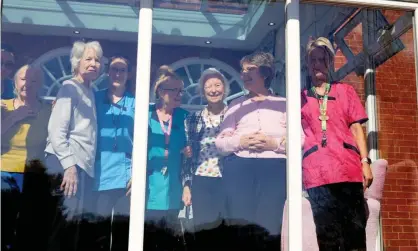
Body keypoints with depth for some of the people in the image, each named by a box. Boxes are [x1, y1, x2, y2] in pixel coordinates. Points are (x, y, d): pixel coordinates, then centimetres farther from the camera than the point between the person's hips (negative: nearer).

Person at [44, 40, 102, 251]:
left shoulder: (90, 93, 18)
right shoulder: (70, 88, -5)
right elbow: (56, 131, -15)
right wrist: (69, 166, -21)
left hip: (82, 167, 8)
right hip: (67, 166, -8)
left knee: (72, 229, 10)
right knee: (61, 228, -5)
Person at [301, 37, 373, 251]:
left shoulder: (345, 91, 17)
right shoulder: (301, 97, 17)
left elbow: (356, 128, 12)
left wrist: (365, 161, 2)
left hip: (348, 167, 0)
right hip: (317, 171, 0)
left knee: (355, 230, -4)